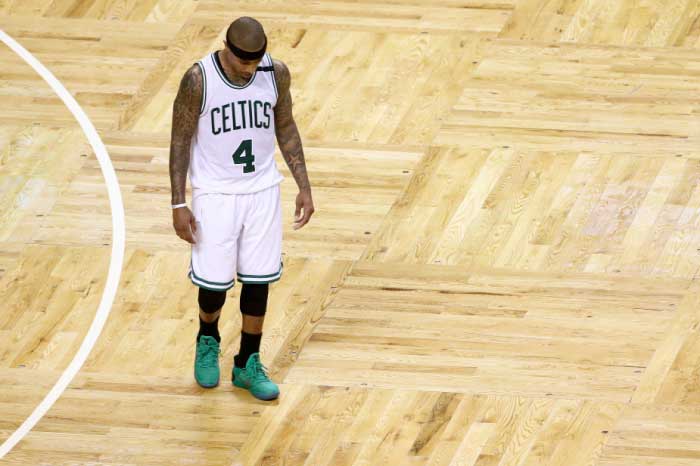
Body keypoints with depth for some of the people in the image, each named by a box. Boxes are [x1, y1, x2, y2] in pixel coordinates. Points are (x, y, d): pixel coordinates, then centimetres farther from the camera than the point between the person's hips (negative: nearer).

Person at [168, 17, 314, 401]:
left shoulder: (276, 73, -9)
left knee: (258, 280, 6)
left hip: (262, 191, 3)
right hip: (215, 193, -3)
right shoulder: (199, 80, -19)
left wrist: (303, 186, 4)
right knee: (213, 282, 2)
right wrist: (178, 205, -12)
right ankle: (208, 341, 34)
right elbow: (180, 141, -10)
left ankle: (247, 364, 23)